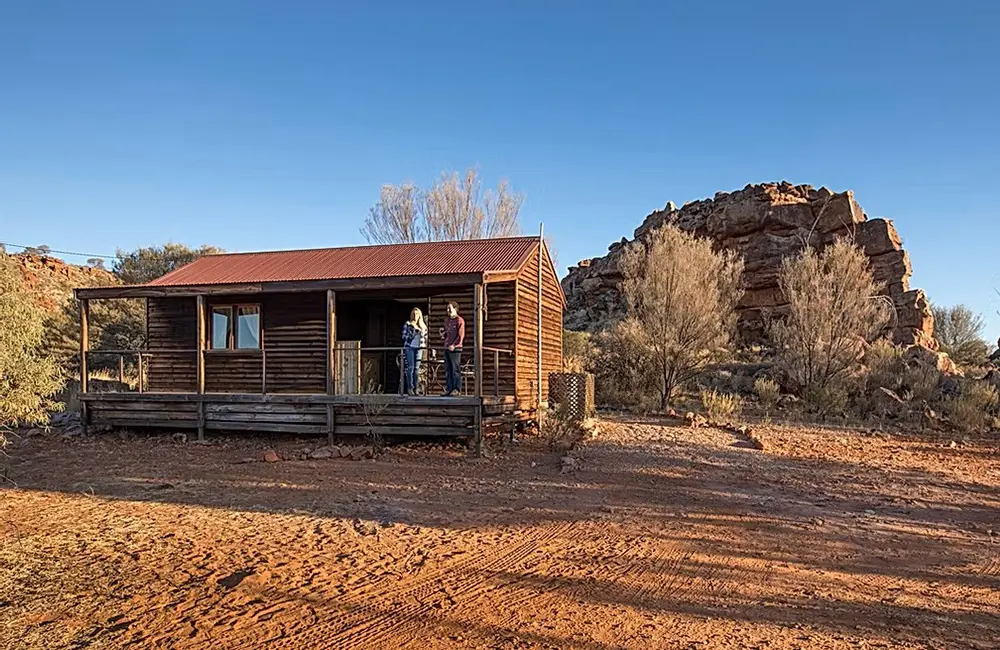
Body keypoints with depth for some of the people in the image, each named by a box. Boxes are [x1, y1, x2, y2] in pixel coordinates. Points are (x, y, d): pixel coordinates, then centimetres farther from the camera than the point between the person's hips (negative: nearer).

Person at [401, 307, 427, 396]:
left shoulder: (423, 326, 14)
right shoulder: (407, 324, 3)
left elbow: (425, 337, 18)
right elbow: (404, 336, -1)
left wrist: (424, 345, 3)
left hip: (419, 348, 3)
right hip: (409, 347, -3)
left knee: (417, 368, 2)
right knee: (410, 367, -8)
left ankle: (415, 388, 4)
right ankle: (409, 388, -5)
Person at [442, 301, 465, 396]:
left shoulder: (459, 320, -4)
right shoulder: (447, 320, 18)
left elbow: (461, 335, -10)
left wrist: (454, 345, -17)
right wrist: (444, 334, 5)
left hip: (455, 348, -8)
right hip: (447, 347, 8)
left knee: (456, 369, -7)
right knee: (447, 370, 7)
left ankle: (456, 389, -5)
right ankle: (449, 388, 12)